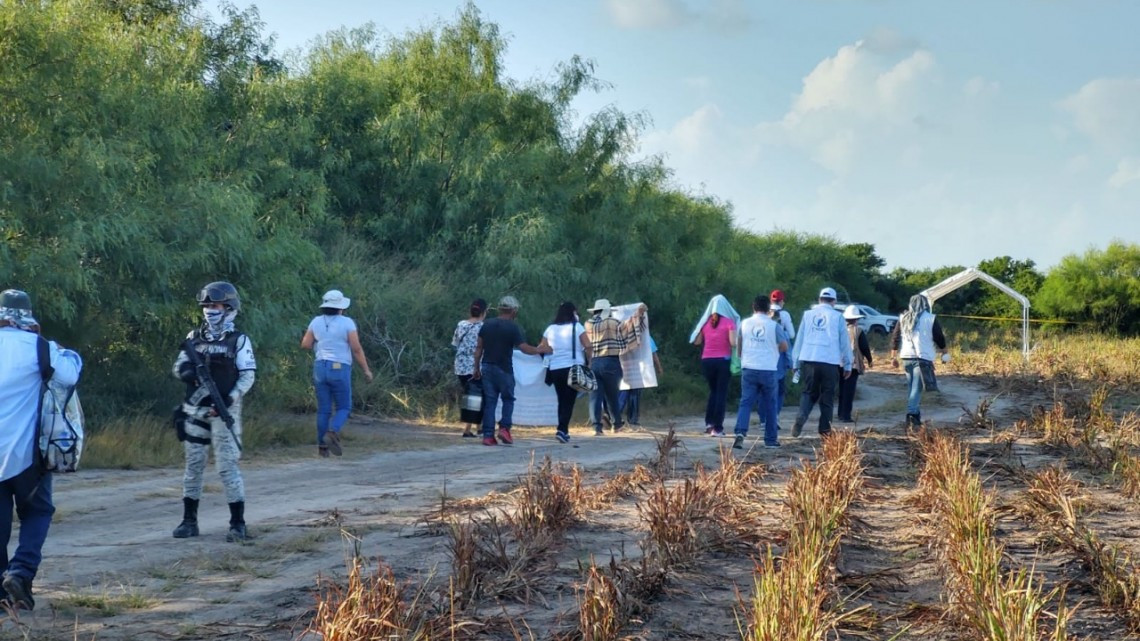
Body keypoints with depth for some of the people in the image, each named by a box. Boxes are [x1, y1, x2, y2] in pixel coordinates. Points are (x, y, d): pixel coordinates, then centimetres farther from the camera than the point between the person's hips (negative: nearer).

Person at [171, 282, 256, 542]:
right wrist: (187, 371, -12)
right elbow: (178, 366, 11)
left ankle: (238, 524, -3)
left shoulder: (239, 340, -2)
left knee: (227, 466, -7)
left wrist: (231, 397, -19)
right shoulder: (194, 337, 10)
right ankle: (189, 521, 17)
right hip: (195, 411, 5)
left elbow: (248, 375, -5)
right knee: (193, 465, 9)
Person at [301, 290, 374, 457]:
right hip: (340, 368, -4)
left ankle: (322, 446, 6)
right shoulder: (347, 323, -7)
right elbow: (356, 349, -9)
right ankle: (332, 432, -20)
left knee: (323, 409, 9)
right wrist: (366, 370, -1)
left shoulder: (316, 322, 5)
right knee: (344, 407, 6)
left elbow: (305, 344, 6)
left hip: (320, 368, 4)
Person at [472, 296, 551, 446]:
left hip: (487, 367, 4)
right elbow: (524, 348, -14)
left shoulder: (487, 324, 6)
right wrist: (540, 350, 3)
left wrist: (477, 368, 14)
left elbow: (479, 347, 8)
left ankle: (488, 435, 1)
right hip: (504, 369, -4)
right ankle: (504, 428, -3)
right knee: (508, 399, 12)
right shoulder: (513, 327, -9)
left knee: (489, 401, 6)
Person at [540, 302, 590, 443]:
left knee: (562, 401, 14)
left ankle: (564, 431, 16)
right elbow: (587, 346, -10)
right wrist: (588, 362, 1)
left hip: (555, 369, 4)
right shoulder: (576, 327, -2)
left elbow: (542, 348, 9)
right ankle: (562, 429, -18)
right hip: (573, 368, -4)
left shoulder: (550, 329, 8)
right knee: (569, 401, -4)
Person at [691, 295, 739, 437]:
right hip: (723, 360, -3)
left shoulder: (705, 322, 4)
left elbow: (697, 341, 8)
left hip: (707, 360, 3)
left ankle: (709, 422, 9)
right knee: (722, 393, 3)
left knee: (713, 390, 20)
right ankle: (717, 428, -1)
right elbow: (733, 343, -15)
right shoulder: (729, 322, -6)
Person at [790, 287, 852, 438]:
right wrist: (847, 365, 13)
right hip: (830, 362, -2)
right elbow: (844, 342, 4)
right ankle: (825, 429, 9)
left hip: (808, 359, 2)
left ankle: (801, 418, -11)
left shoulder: (808, 314, 7)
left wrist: (796, 362, 16)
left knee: (809, 392, 13)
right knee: (827, 396, 9)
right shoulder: (837, 317, 1)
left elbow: (799, 339, 10)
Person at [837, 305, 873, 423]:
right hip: (853, 364, -4)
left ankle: (841, 414, 20)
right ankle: (845, 415, -9)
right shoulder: (859, 331, -7)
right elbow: (865, 347, -5)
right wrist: (869, 360, 10)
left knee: (842, 390, 15)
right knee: (849, 390, -4)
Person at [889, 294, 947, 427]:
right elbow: (939, 338, 3)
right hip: (923, 357, -4)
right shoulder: (930, 319, -2)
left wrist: (893, 357, 15)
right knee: (917, 387, -9)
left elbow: (895, 338, 10)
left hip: (906, 357, 4)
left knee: (911, 387, 15)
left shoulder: (903, 318, 9)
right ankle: (912, 413, -21)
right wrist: (944, 352, 20)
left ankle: (915, 413, 18)